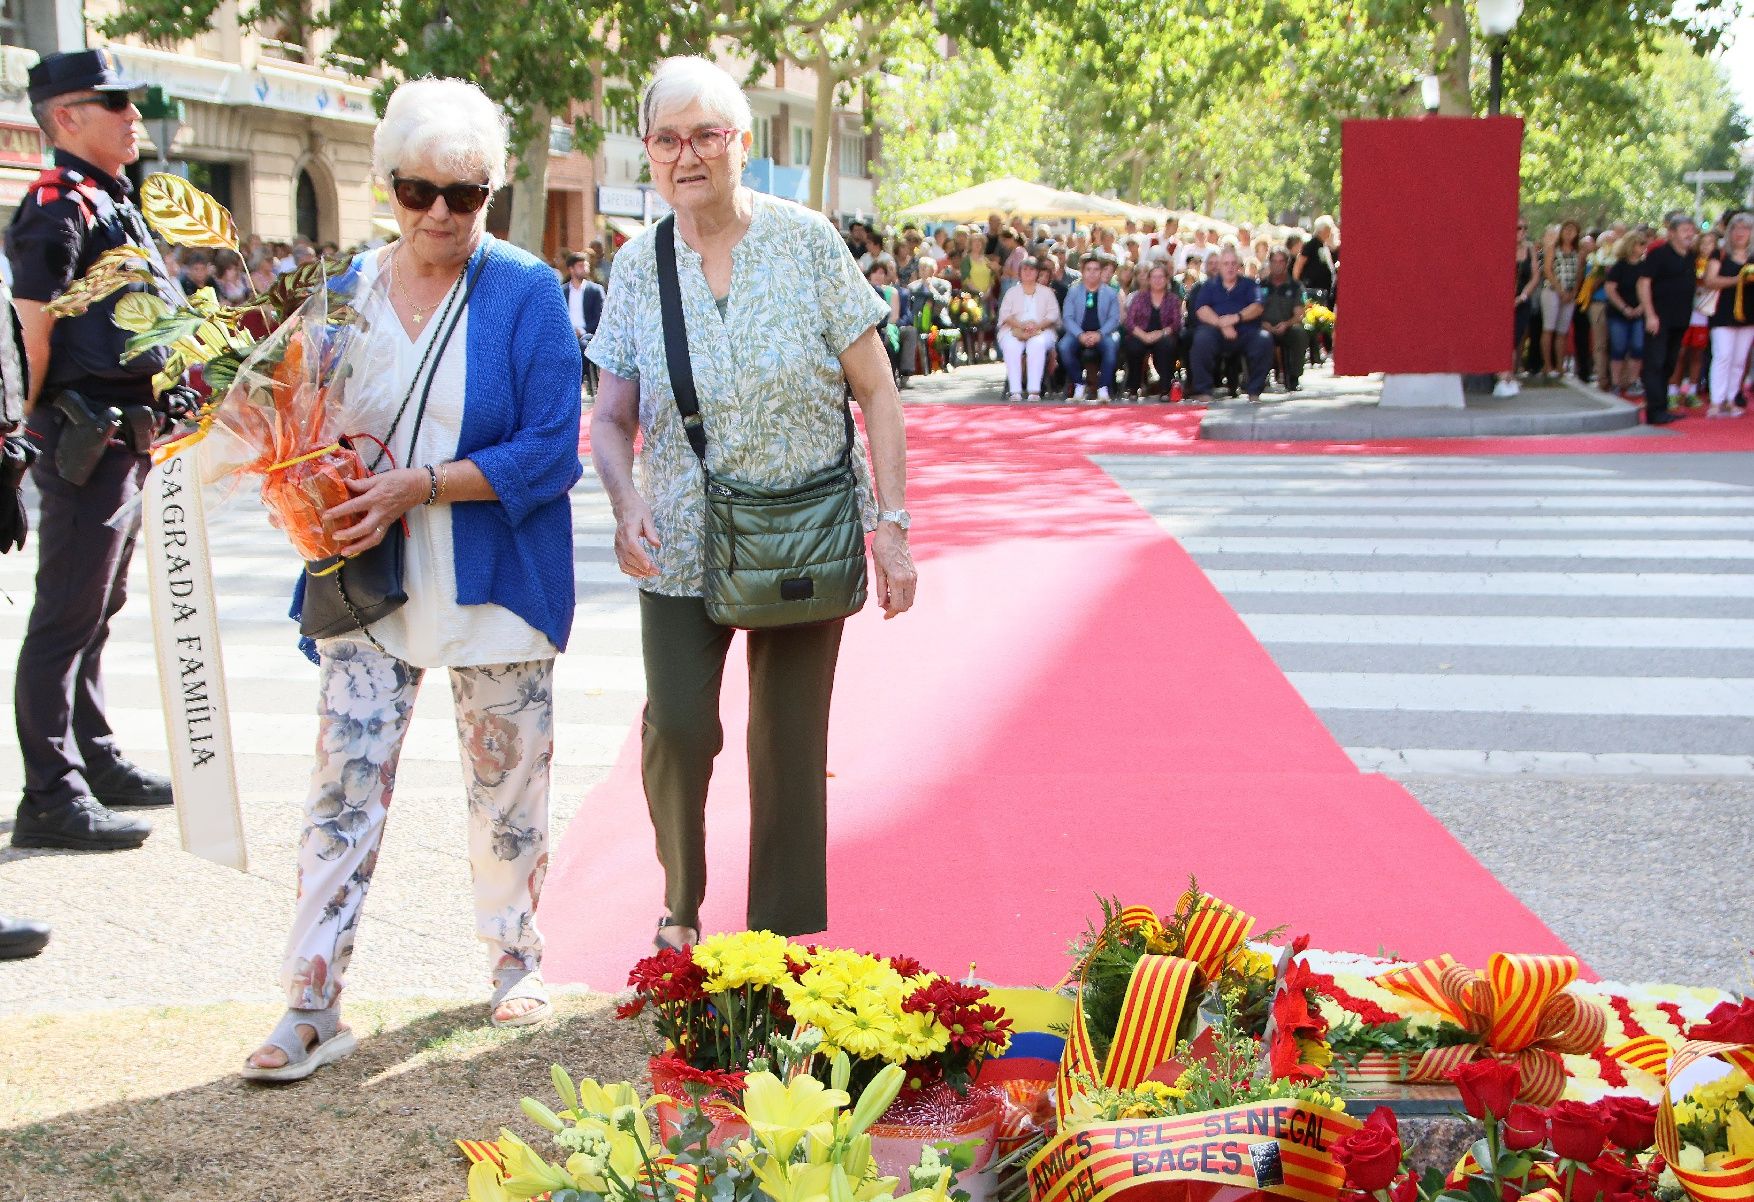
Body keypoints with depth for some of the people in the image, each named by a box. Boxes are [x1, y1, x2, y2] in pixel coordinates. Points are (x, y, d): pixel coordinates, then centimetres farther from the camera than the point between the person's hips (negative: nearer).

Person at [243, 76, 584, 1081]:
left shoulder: (527, 294, -7)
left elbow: (551, 453, -13)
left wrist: (419, 486, -20)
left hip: (496, 581, -2)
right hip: (371, 582, 3)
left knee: (508, 782, 9)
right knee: (345, 781, -5)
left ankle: (517, 957, 31)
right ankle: (314, 1008, -1)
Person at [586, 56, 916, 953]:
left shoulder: (805, 241, -4)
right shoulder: (638, 268, 1)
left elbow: (877, 394, -2)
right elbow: (612, 418, 5)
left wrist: (890, 524, -9)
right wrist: (627, 500, -16)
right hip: (683, 544, 1)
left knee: (790, 743, 5)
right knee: (678, 727, -11)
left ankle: (781, 944, 20)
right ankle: (681, 904, 16)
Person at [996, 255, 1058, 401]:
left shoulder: (1046, 292, 21)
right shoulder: (1012, 292, 22)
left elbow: (1053, 314, 7)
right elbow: (1005, 314, 7)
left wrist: (1036, 326, -13)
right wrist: (1021, 325, -12)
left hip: (1041, 331, -1)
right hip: (1014, 330, 1)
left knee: (1037, 344, -37)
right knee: (1011, 346, -35)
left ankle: (1035, 390, -41)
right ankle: (1014, 391, -39)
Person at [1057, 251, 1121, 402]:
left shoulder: (1111, 293, 11)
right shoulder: (1073, 291, 12)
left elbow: (1114, 319, 1)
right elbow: (1067, 317, 2)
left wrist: (1099, 334, -17)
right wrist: (1081, 335, -16)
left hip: (1101, 334, -1)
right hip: (1078, 334, 1)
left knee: (1111, 345, -34)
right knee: (1064, 346, -31)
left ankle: (1103, 388, -26)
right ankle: (1079, 385, -14)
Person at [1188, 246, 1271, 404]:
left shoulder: (1249, 285, 18)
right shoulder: (1209, 286, 17)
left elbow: (1256, 307, 1)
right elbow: (1201, 310, 1)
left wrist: (1236, 318, -17)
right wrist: (1222, 324, -15)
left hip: (1245, 332, 1)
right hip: (1216, 331, -1)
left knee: (1264, 339, -29)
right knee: (1202, 338, -34)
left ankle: (1255, 391, -15)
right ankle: (1202, 391, -23)